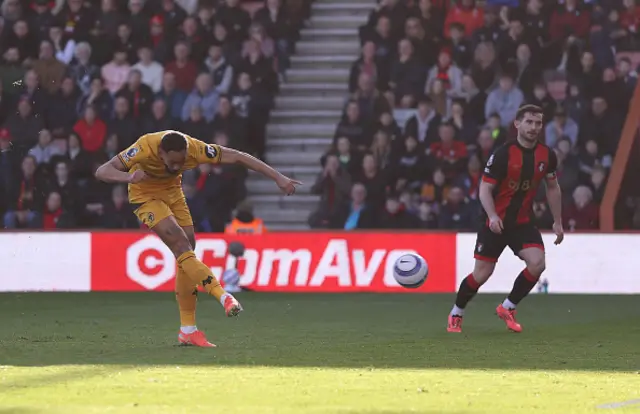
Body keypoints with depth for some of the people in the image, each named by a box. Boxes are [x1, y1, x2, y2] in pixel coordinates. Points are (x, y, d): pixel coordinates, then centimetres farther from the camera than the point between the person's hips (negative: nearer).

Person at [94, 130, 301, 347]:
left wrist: (279, 178, -20)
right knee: (181, 244, -24)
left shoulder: (194, 149, -27)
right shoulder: (145, 148, -35)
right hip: (146, 196, -4)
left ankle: (188, 330, 3)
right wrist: (129, 177, -55)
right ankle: (224, 297, -27)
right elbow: (102, 172, -35)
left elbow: (237, 157, -20)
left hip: (172, 191, 4)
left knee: (187, 249, -3)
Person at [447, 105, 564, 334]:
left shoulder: (547, 155, -2)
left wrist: (557, 222, 12)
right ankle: (455, 315, 21)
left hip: (523, 222, 4)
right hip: (496, 222, -4)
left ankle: (507, 308, 4)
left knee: (537, 264, -18)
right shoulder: (503, 154, -16)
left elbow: (552, 188, 13)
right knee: (482, 273, -3)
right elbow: (485, 189, -14)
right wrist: (492, 216, -30)